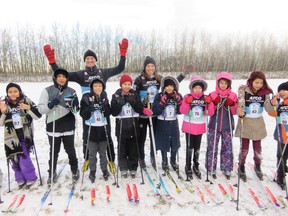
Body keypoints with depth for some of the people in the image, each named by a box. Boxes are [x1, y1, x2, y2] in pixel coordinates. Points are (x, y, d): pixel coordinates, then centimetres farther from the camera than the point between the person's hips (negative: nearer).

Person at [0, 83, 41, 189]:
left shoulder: (26, 101, -4)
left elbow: (38, 116, -7)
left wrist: (29, 108, -22)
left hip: (25, 136, -3)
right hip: (12, 137, 3)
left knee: (24, 158, -7)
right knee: (15, 159, 8)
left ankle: (30, 178, 16)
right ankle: (20, 179, 28)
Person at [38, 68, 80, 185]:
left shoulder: (71, 91, 1)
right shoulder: (47, 90, -3)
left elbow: (76, 110, 6)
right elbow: (41, 109, -5)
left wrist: (75, 104, -16)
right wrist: (50, 105, -23)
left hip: (68, 127, 1)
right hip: (53, 126, -1)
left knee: (70, 150, 14)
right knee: (54, 151, 12)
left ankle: (75, 170, 34)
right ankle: (52, 173, 32)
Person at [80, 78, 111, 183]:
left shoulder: (104, 97, 5)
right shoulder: (86, 97, -4)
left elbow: (109, 113, 1)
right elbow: (83, 114, -7)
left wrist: (105, 107, -18)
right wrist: (90, 109, -24)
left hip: (103, 128, 2)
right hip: (91, 129, -2)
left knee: (103, 152, 12)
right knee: (92, 153, 7)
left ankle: (104, 170, 28)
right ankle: (92, 171, 24)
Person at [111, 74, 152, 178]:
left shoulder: (135, 94, 4)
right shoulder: (116, 96, 1)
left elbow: (140, 109, -3)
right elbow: (114, 112, -5)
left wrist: (132, 101, -17)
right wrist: (120, 103, -20)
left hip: (133, 125, 1)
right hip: (121, 126, -1)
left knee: (133, 148, 6)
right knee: (122, 149, 4)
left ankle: (133, 168, 20)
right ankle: (123, 168, 19)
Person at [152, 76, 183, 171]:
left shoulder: (178, 96, -1)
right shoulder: (159, 96, -9)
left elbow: (180, 111, -2)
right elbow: (155, 111, -14)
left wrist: (179, 101, -16)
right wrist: (162, 102, -24)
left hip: (173, 123, 3)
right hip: (162, 123, -2)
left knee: (175, 142, 11)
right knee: (163, 143, 7)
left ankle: (173, 161, 35)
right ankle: (164, 161, 30)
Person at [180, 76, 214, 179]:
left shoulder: (205, 98, 1)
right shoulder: (187, 97, -7)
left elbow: (210, 113, -3)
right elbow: (183, 111, -12)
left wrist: (209, 103, -18)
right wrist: (187, 102, -26)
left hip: (200, 127, 3)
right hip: (189, 126, -3)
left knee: (197, 148, 14)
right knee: (189, 147, 3)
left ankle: (196, 166, 31)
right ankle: (188, 167, 18)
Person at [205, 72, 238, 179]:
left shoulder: (233, 95, 5)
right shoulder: (212, 95, 1)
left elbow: (235, 112, 4)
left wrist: (231, 104, -13)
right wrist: (215, 103, -16)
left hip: (227, 127, 1)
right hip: (214, 126, -1)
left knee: (228, 148, 7)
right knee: (212, 148, 3)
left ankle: (227, 169, 21)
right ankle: (211, 168, 15)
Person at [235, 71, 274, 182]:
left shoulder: (265, 93, -4)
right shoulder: (243, 91, -14)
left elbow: (268, 109, -4)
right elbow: (239, 106, -16)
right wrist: (240, 112, -37)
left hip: (258, 125, 3)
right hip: (245, 124, -3)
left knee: (257, 148, 15)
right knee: (244, 148, 6)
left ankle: (258, 167, 41)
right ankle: (241, 168, 29)